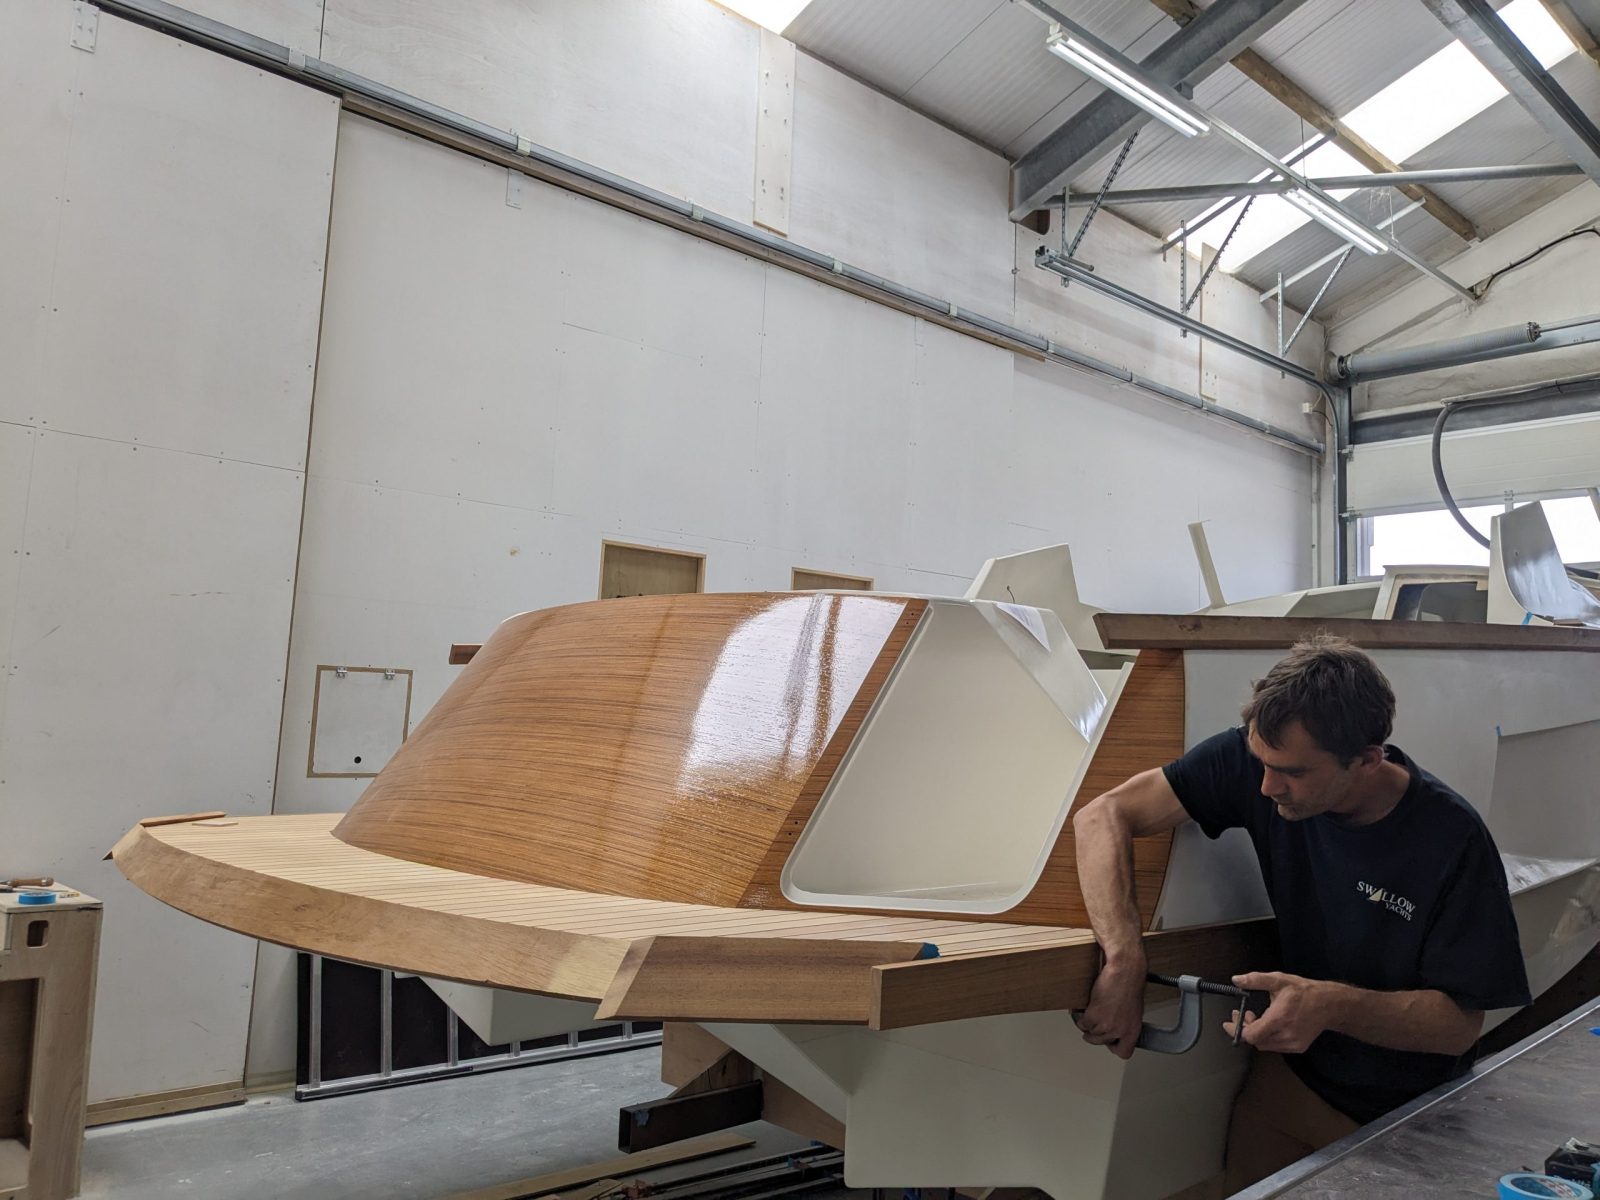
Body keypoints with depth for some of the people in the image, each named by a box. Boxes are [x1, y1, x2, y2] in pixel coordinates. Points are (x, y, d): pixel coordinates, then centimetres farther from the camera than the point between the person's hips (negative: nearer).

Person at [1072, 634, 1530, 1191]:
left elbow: (1460, 1024, -18)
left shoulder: (1451, 840, -25)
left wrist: (1335, 1006, -37)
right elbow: (1103, 816, -24)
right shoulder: (1255, 757, -20)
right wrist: (1124, 960, -36)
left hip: (1410, 1116, -2)